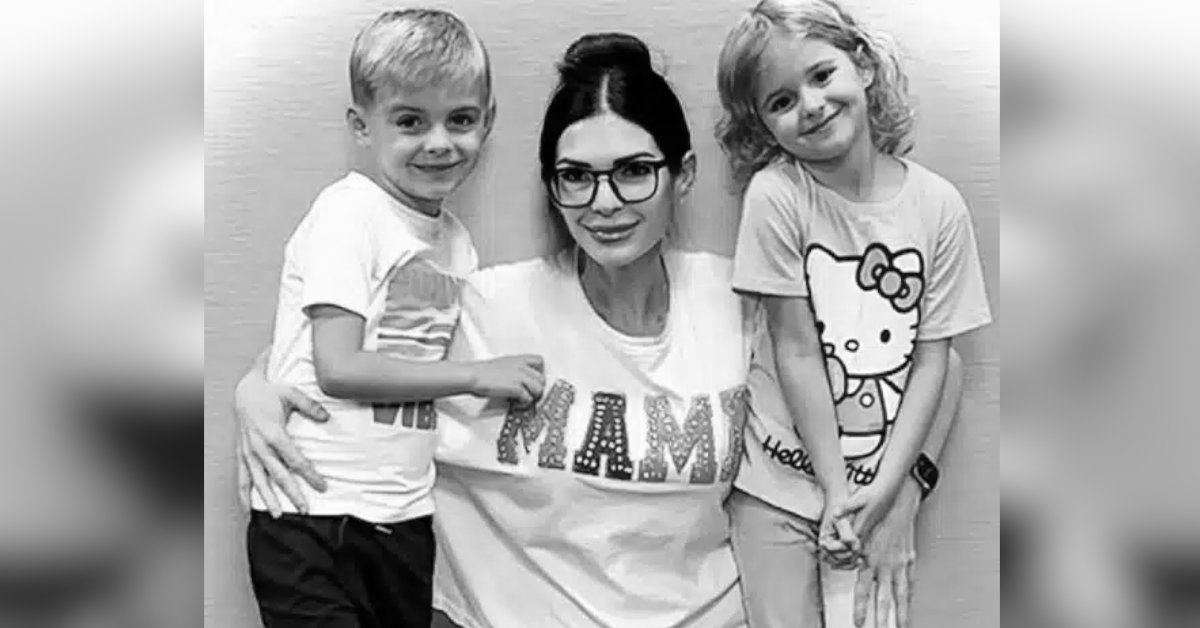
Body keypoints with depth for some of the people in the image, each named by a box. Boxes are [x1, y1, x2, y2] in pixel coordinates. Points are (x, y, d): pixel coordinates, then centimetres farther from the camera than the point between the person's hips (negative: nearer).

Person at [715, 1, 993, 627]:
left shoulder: (938, 204, -6)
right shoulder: (775, 195, -13)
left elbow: (932, 360, -4)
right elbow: (796, 352, -13)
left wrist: (882, 487, -10)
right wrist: (835, 488, -11)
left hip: (881, 487, 2)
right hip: (782, 482, -2)